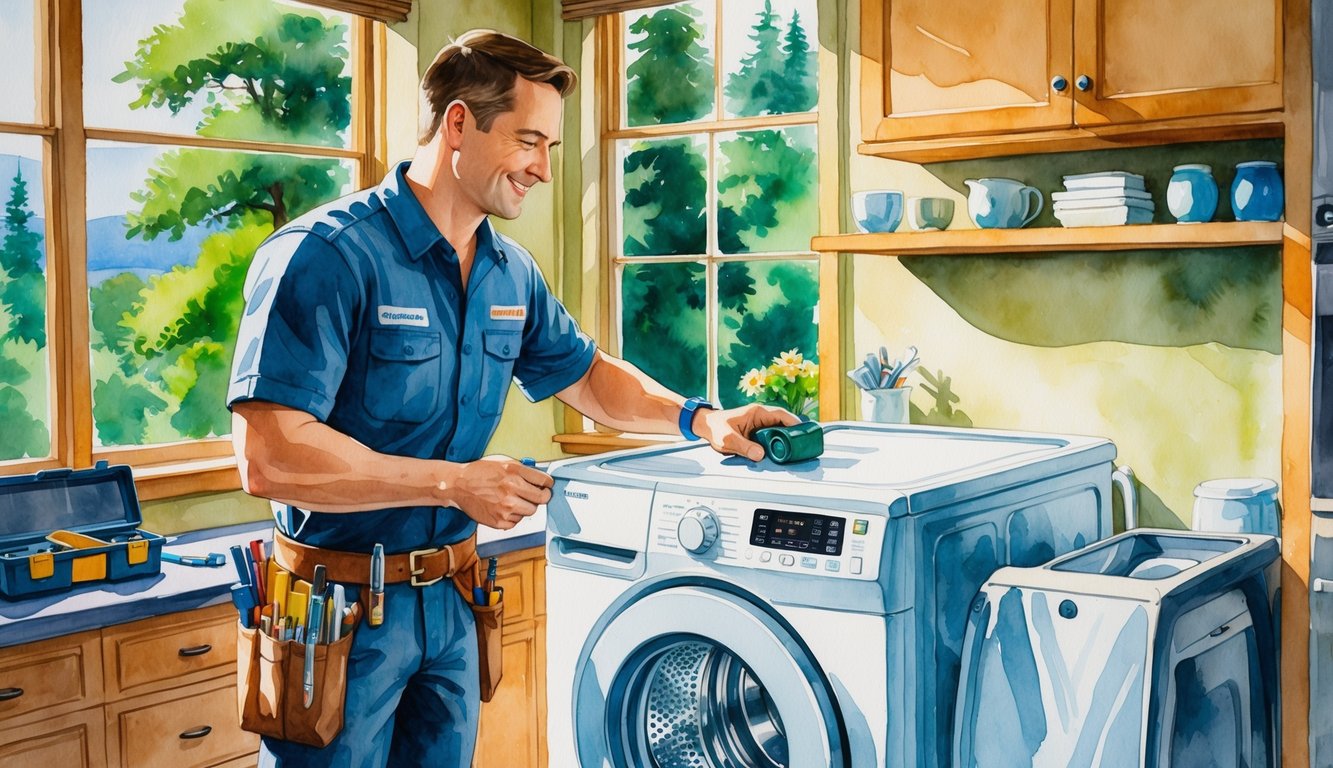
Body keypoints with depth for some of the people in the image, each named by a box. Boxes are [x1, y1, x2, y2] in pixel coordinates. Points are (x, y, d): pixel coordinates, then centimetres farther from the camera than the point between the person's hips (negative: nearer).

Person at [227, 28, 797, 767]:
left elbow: (586, 375, 19)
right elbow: (269, 458, -26)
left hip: (448, 598, 7)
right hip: (341, 607, -7)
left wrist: (698, 417, 2)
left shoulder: (511, 274, 4)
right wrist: (457, 484, -23)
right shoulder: (326, 256, -20)